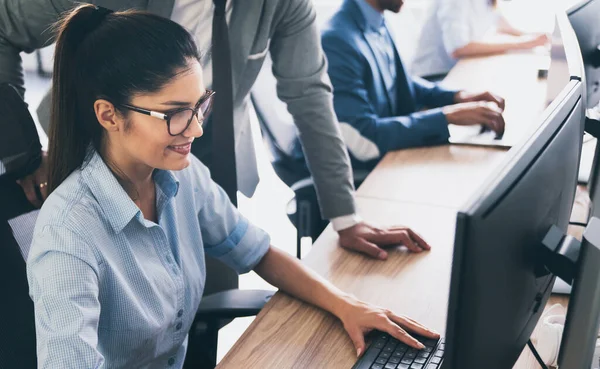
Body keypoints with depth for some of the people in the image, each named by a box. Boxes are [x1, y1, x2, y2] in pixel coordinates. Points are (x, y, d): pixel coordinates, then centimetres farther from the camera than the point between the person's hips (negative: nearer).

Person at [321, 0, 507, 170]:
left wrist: (457, 96, -3)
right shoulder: (337, 41, -25)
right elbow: (363, 140, -30)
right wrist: (447, 115, -27)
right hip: (362, 173, -8)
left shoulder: (375, 21, 0)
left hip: (390, 156, 8)